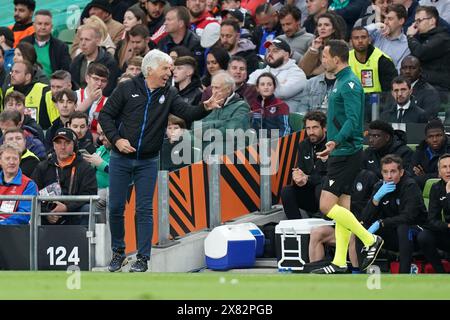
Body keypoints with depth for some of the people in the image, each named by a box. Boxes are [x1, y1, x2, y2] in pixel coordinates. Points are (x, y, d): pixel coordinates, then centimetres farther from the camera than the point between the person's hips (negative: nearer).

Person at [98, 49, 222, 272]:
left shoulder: (168, 95, 3)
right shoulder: (127, 89, -4)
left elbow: (188, 113, -11)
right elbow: (105, 115, -1)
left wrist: (205, 108, -31)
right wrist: (116, 139, -14)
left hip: (148, 162, 1)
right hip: (121, 159, -1)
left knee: (144, 210, 0)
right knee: (116, 207, 3)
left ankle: (143, 258, 5)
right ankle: (118, 252, 20)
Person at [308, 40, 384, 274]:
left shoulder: (349, 84, -15)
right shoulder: (341, 82, 16)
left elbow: (353, 120, -25)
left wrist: (336, 141, -35)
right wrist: (333, 146, 27)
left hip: (346, 153, -10)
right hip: (342, 152, 10)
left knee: (327, 206, -12)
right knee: (341, 207, 8)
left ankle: (370, 240, -5)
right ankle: (339, 263, 8)